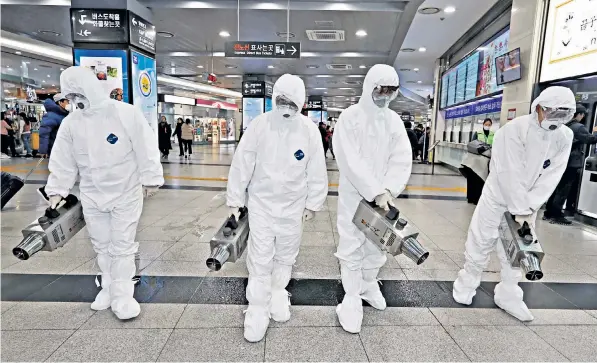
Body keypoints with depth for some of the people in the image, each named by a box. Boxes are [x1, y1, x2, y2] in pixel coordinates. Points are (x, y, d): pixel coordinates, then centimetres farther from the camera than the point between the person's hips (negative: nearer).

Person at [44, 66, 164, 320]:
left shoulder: (125, 113, -15)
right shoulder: (70, 122, -1)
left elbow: (146, 148, -12)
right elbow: (63, 161, 5)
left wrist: (151, 179, -10)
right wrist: (57, 190, 4)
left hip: (126, 193, -5)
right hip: (91, 195, 5)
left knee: (123, 246, 2)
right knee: (101, 245, 16)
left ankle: (123, 296, 14)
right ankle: (108, 288, 34)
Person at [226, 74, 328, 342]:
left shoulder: (310, 131, -10)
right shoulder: (259, 124, -13)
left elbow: (317, 171, -2)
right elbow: (241, 164, -9)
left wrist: (313, 204, 2)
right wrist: (235, 200, -5)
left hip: (293, 205, 2)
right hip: (261, 202, -1)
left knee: (286, 256, 17)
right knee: (260, 259, 3)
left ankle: (278, 293, 41)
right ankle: (257, 310, 19)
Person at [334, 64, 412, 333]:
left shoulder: (394, 121, 6)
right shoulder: (350, 116, -8)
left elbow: (402, 160, -2)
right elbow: (350, 160, -17)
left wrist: (388, 190, -17)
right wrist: (375, 191, -22)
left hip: (383, 195, 5)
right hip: (354, 195, -4)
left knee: (378, 245, 15)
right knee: (351, 247, 2)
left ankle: (369, 285, 38)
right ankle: (352, 299, 17)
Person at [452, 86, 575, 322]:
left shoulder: (565, 136, -4)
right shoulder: (515, 129, -21)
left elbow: (551, 176, -9)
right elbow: (511, 173, -22)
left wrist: (528, 208, -17)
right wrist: (518, 210, -20)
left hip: (527, 203, 5)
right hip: (498, 197, -4)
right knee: (481, 243, 4)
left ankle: (508, 296, 25)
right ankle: (466, 284, 23)